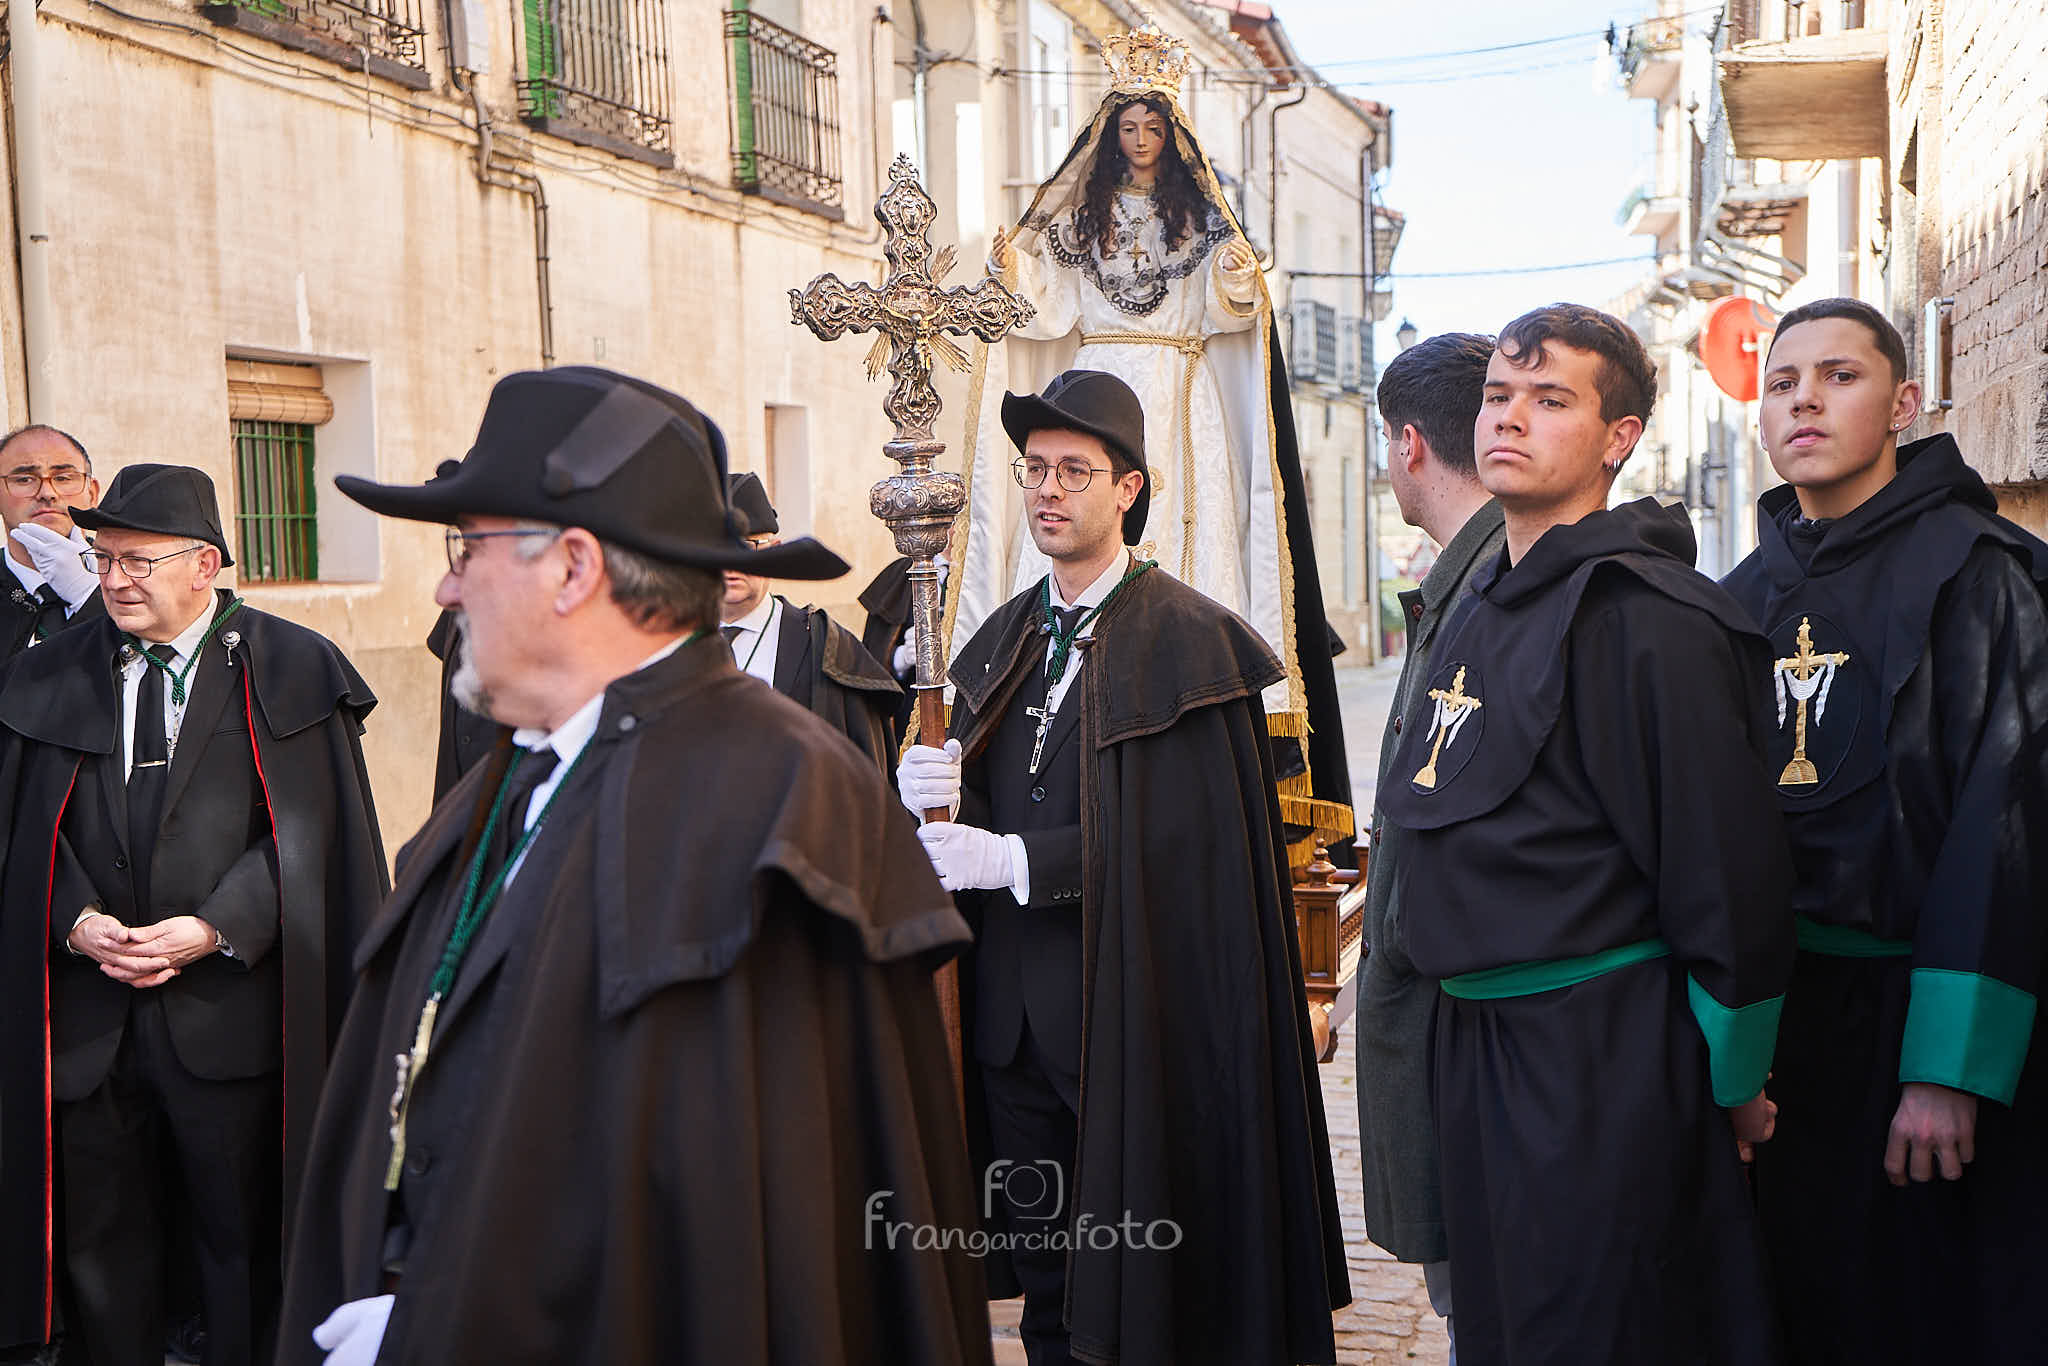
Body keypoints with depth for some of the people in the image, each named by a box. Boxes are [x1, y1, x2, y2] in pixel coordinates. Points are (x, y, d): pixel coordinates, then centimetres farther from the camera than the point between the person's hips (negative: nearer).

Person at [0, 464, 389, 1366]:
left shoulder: (288, 671, -2)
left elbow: (309, 829, -6)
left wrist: (214, 928, -15)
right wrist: (76, 920, -8)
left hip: (228, 1005, -3)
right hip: (87, 1013, 3)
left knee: (242, 1232, 7)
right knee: (99, 1237, 12)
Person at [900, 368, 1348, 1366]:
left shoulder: (1187, 638, -8)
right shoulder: (1003, 640, 13)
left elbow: (1183, 835, -17)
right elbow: (980, 810, 14)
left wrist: (1012, 859, -20)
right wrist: (938, 794, -8)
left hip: (1132, 1015, -6)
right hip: (1014, 1019, 6)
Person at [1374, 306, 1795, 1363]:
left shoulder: (1648, 619, -17)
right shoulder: (1481, 610, 11)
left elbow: (1729, 869, -17)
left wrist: (1733, 1084, -10)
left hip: (1602, 1058, -9)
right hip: (1472, 1039, 9)